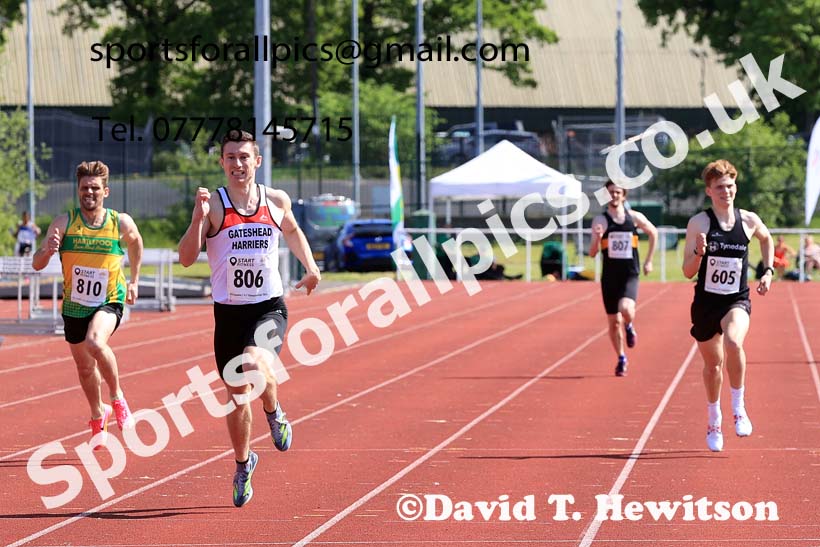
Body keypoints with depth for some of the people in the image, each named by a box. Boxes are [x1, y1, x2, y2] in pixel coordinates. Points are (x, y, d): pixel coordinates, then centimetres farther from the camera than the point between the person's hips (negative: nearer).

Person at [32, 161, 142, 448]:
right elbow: (37, 264, -15)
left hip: (109, 302, -2)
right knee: (85, 367, 17)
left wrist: (134, 281, 14)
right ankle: (98, 415, 45)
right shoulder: (64, 223, -11)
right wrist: (47, 250, -37)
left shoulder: (121, 223, -8)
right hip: (74, 305, 2)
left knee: (95, 343, -32)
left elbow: (136, 242, 17)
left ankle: (117, 397, -7)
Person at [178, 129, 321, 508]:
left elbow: (292, 232, 26)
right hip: (229, 311, 0)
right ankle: (243, 465, 30)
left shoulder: (276, 201, 3)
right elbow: (186, 259, -12)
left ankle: (275, 415, 2)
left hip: (269, 307, 0)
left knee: (255, 364, -30)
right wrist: (198, 218, -24)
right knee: (237, 395, 7)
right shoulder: (213, 204, -5)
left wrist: (310, 266, 16)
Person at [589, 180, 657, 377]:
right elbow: (592, 253, -9)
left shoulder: (635, 217, 2)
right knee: (614, 321, 6)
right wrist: (597, 238, -30)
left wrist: (648, 261, 16)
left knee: (626, 309, -27)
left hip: (630, 275, -1)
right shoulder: (600, 220, -3)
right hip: (610, 277, 1)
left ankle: (630, 327, 8)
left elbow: (653, 233, 21)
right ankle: (621, 358, 24)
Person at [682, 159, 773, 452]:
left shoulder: (749, 220, -1)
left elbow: (766, 238, 24)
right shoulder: (699, 223, -9)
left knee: (733, 342, -32)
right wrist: (698, 253, -28)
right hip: (706, 302, 0)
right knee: (713, 364, 13)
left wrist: (768, 270, 13)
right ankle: (714, 421, 38)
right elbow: (688, 272, -9)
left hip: (737, 301, 0)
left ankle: (738, 407, -15)